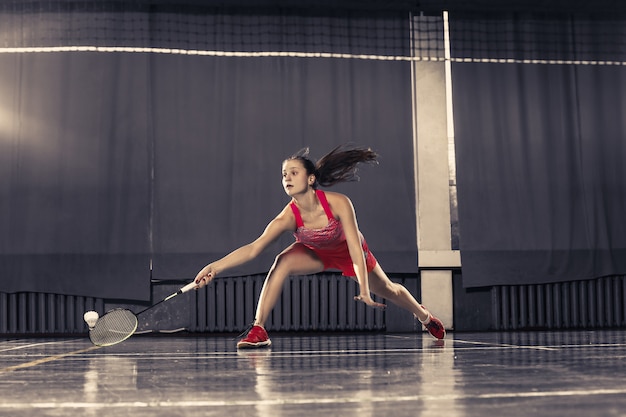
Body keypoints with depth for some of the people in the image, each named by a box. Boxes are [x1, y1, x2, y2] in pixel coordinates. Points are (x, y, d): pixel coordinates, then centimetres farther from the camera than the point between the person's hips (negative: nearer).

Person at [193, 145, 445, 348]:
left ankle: (425, 317, 50)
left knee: (388, 290, 17)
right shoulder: (287, 217, -34)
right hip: (315, 253, 1)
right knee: (282, 262, -30)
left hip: (347, 252, 0)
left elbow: (355, 249, -36)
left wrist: (364, 290, -41)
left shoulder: (338, 203, -38)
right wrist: (216, 266, -56)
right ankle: (258, 330, -25)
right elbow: (253, 248, -43)